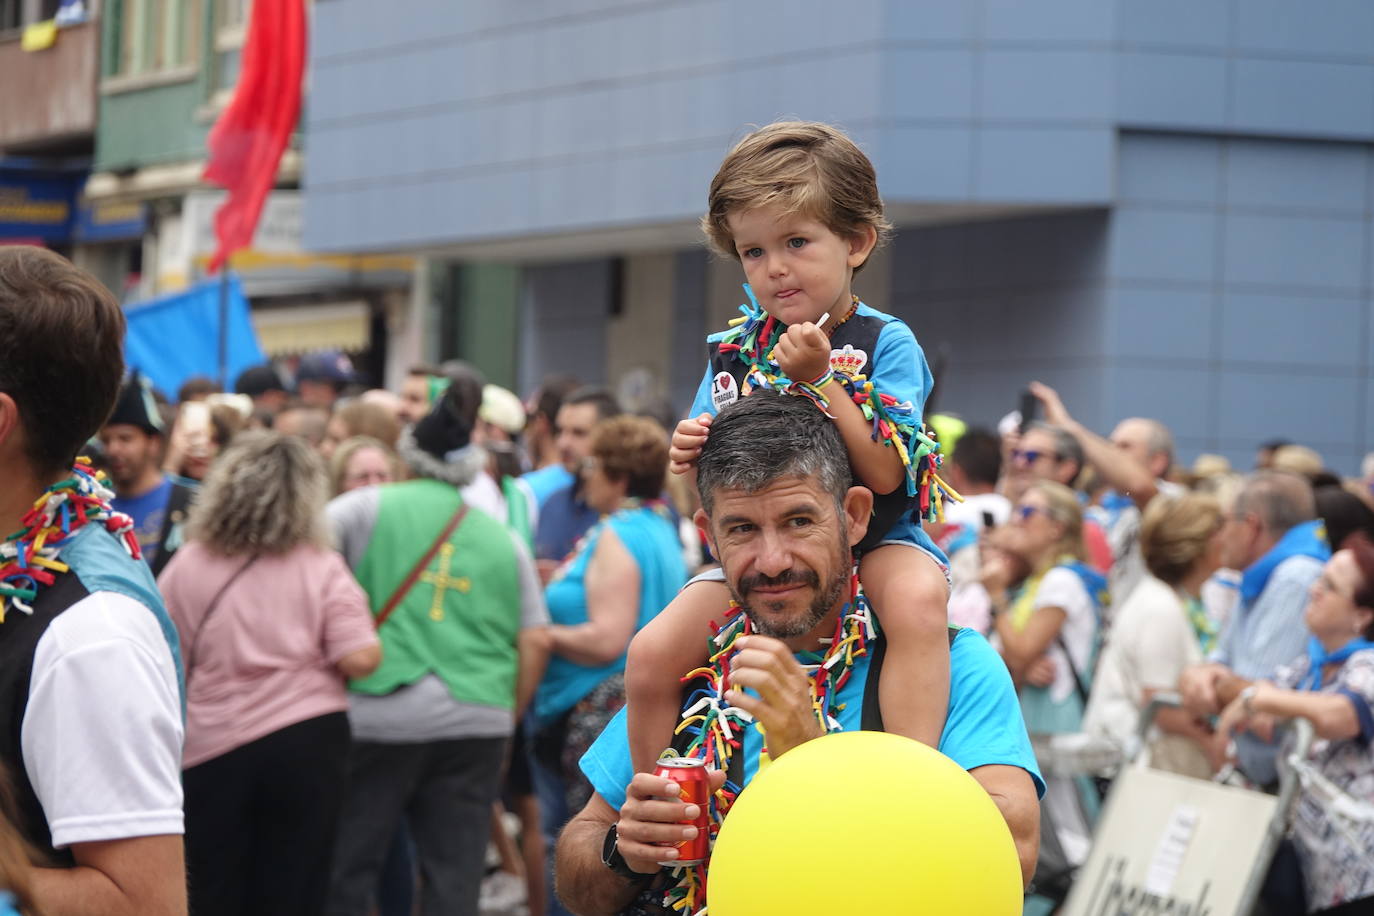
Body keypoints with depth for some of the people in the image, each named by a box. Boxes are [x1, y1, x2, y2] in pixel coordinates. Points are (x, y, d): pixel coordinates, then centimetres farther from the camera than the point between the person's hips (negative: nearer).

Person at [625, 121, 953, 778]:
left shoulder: (885, 344, -8)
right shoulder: (736, 348, 5)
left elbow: (884, 475, -20)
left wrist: (817, 378, -25)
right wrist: (690, 458, -15)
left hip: (876, 540, -4)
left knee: (917, 600, -38)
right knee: (653, 654, -15)